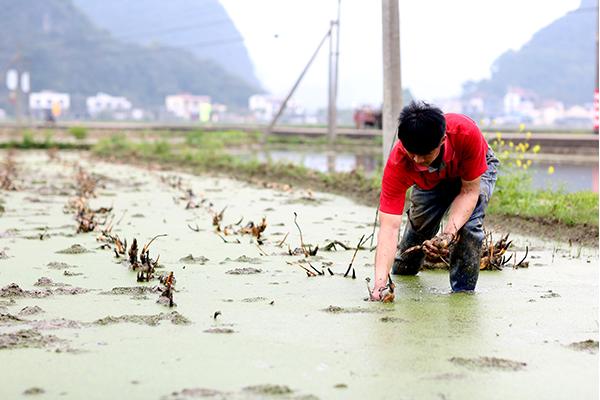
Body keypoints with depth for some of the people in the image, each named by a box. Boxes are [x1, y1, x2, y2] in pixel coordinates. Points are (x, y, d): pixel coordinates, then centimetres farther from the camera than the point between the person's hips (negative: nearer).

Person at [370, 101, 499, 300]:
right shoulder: (397, 164, -39)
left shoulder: (466, 133, -44)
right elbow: (389, 225, -42)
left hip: (476, 171, -2)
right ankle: (402, 271, 35)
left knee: (468, 222, -25)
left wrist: (448, 233, -48)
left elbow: (469, 191, -32)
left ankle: (463, 290, -10)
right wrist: (380, 282, -52)